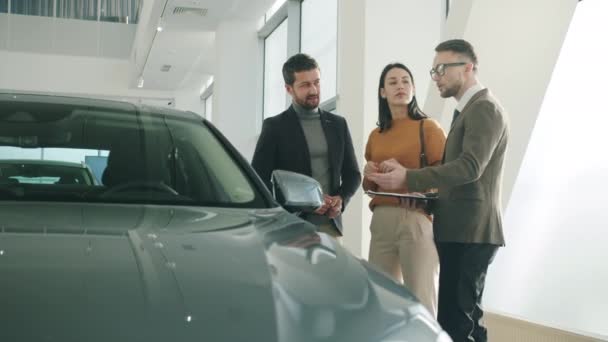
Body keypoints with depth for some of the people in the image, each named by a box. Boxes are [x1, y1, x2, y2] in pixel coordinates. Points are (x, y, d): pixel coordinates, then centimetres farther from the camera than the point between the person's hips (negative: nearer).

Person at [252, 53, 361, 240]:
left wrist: (341, 199, -2)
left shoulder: (338, 124, 15)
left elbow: (352, 173, 19)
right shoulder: (275, 126, 3)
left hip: (331, 225, 4)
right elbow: (259, 179, -2)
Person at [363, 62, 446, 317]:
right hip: (381, 220, 6)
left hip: (417, 219, -5)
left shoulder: (428, 127, 0)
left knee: (421, 303, -8)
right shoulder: (376, 136, 18)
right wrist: (368, 176, 4)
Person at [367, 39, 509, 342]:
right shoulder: (468, 110, 19)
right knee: (464, 316, 14)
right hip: (460, 229, 10)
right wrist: (428, 194, 10)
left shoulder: (485, 107, -12)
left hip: (471, 231, -10)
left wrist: (408, 178, -28)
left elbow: (470, 167, -24)